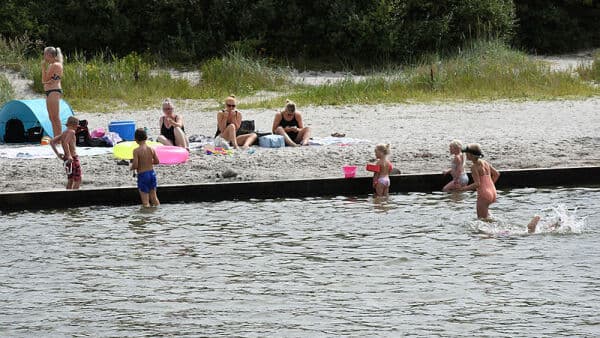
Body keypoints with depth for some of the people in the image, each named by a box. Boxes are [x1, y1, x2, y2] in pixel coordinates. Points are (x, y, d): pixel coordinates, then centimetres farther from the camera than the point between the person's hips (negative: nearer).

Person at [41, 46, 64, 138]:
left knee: (55, 117, -10)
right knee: (52, 117, 12)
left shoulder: (55, 65, -13)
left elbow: (45, 79, -13)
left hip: (54, 92, -11)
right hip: (49, 92, 11)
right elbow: (44, 81, 15)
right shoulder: (51, 65, 17)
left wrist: (43, 67, -6)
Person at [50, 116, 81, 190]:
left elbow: (52, 142, 14)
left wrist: (57, 153, 13)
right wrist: (69, 155, -26)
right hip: (73, 159, -9)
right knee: (78, 181, -5)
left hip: (66, 159, 9)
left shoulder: (63, 133, 12)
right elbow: (65, 143, -27)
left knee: (70, 181, 16)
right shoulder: (71, 132, -12)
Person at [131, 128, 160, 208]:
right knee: (154, 197, 20)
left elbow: (135, 166, -19)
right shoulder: (151, 149, -3)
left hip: (142, 175, -5)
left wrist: (131, 167, 3)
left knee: (145, 201, 1)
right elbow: (156, 161, 6)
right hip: (152, 173, 5)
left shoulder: (136, 151, -16)